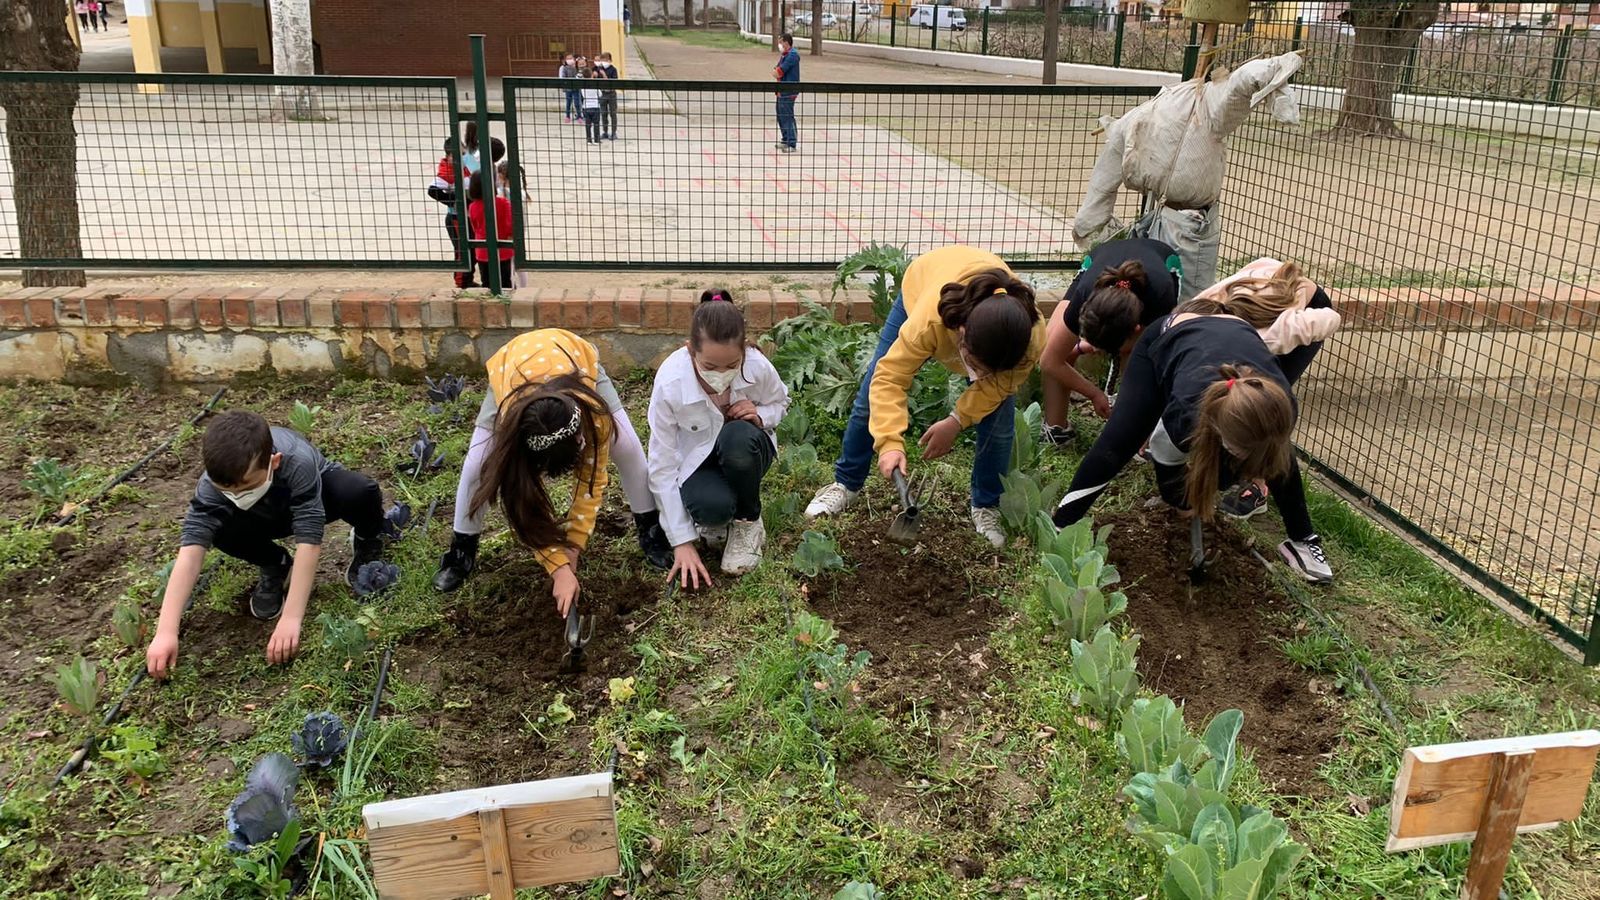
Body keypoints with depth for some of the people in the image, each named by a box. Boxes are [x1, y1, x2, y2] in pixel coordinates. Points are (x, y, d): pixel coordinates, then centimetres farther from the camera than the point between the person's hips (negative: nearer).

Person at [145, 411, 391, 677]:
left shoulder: (298, 463, -43)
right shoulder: (215, 482, -35)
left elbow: (308, 541, -44)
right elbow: (191, 549, -40)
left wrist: (291, 620, -49)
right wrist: (165, 632, -49)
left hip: (317, 498, -2)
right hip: (269, 517, 3)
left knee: (360, 493, -37)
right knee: (219, 530, -30)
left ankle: (369, 542, 0)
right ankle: (276, 566, 3)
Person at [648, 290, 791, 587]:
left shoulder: (758, 367, -25)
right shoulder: (670, 384, -29)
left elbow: (780, 402, 2)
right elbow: (662, 467, -21)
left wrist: (761, 416, -24)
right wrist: (682, 542, -22)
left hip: (745, 451, 2)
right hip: (696, 460, -2)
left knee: (738, 436, -37)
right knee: (712, 507, -36)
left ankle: (747, 523, -9)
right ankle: (717, 519, 4)